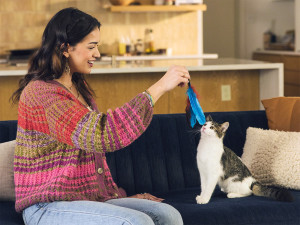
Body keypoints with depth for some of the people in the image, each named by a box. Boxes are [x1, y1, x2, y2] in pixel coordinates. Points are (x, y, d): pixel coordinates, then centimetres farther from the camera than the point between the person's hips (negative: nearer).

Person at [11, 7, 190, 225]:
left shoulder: (79, 87, 15)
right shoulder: (40, 92, -17)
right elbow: (102, 136, -29)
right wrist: (159, 88, -29)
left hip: (93, 198, 9)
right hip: (49, 207, -9)